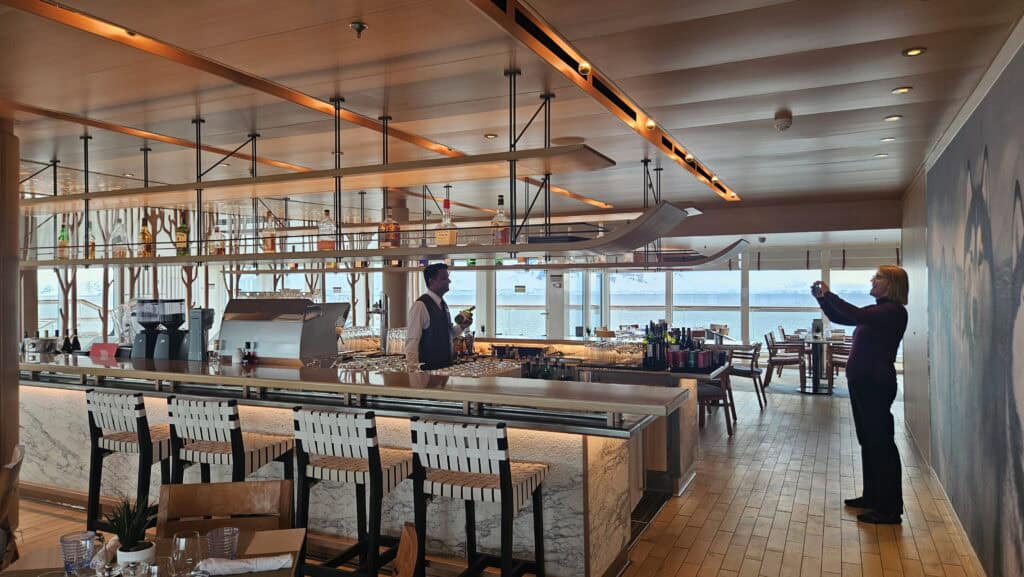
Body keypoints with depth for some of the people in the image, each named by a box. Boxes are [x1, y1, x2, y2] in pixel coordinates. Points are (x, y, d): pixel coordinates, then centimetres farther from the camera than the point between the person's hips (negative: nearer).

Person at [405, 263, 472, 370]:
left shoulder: (442, 304, 12)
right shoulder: (421, 305, -15)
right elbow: (412, 340, -17)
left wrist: (462, 326, 4)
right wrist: (413, 367, -21)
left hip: (446, 364, 8)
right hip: (429, 367, -8)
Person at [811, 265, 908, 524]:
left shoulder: (894, 311, -13)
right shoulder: (878, 310, 16)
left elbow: (856, 315, -28)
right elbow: (840, 318, 21)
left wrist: (829, 295, -19)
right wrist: (822, 298, 7)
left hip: (876, 384, -10)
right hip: (863, 382, 10)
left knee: (881, 442, -5)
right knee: (868, 441, 16)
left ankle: (889, 508, 2)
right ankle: (873, 496, 28)